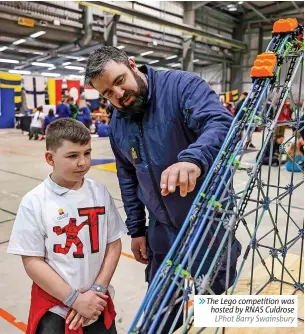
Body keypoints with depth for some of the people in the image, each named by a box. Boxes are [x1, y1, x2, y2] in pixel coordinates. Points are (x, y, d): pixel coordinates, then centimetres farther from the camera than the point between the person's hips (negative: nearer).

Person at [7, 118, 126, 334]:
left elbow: (114, 244, -1)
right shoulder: (34, 202, -13)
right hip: (54, 309, -2)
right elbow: (32, 262, -11)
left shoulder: (100, 192, -4)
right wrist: (75, 299, -13)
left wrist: (97, 290, -8)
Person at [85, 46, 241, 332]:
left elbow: (221, 122, -31)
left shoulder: (182, 85, -15)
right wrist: (136, 229, 11)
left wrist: (192, 158, -51)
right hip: (163, 229, 5)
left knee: (216, 290, 14)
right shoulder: (117, 124, 3)